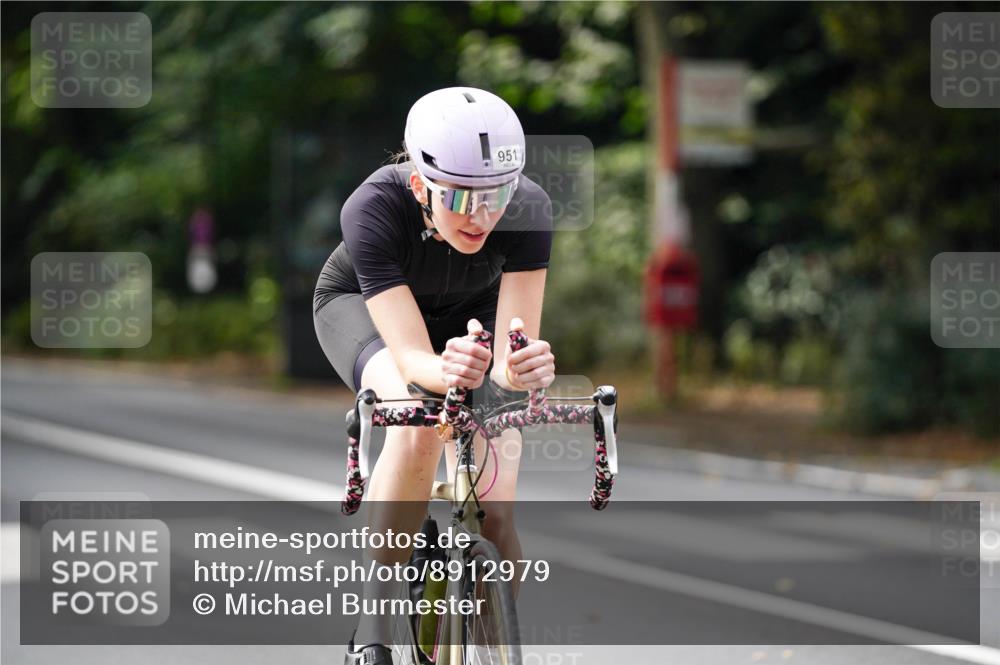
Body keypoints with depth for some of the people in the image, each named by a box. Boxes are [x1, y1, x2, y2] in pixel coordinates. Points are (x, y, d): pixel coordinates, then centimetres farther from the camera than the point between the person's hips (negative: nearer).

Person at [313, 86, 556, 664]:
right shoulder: (375, 209, -39)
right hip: (361, 304, -2)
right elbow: (410, 356, -44)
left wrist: (523, 367, -60)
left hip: (471, 312, 2)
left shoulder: (528, 210, -34)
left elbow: (516, 346, -37)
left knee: (493, 512, -17)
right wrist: (446, 372, -66)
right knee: (419, 425, -35)